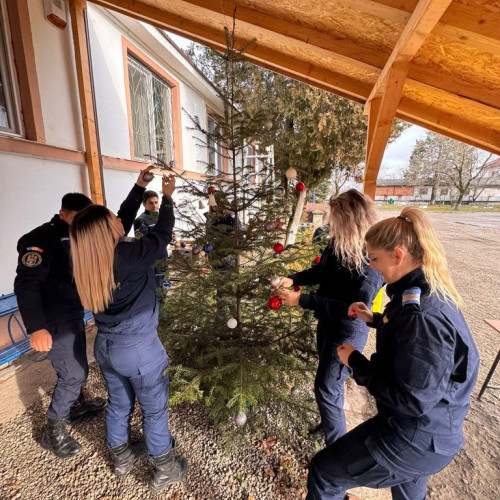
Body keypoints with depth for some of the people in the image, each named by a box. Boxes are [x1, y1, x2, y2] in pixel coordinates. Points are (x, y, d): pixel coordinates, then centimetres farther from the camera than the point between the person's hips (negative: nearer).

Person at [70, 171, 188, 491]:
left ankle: (122, 458, 53)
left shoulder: (90, 258, -6)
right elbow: (162, 235, -12)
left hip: (105, 345, 7)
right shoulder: (130, 255, -27)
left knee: (119, 404, 28)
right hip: (139, 348, -7)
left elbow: (125, 221, 6)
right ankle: (164, 470, 39)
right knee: (154, 409, 16)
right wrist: (167, 197, 3)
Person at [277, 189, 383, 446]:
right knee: (332, 382, 26)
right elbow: (321, 271, 9)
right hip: (327, 322, 8)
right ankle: (332, 421, 53)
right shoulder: (337, 243, -7)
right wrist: (294, 279, -9)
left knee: (326, 388, 4)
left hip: (348, 332, -7)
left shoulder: (371, 260, -28)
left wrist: (302, 300, -32)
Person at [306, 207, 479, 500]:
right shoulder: (429, 291, -4)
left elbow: (411, 399, -29)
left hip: (417, 441, -9)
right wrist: (374, 319, 3)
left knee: (323, 473, 5)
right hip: (425, 427, 9)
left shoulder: (421, 313, -34)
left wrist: (355, 361, -20)